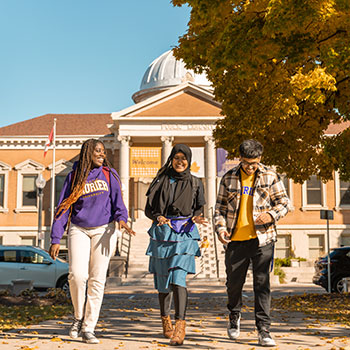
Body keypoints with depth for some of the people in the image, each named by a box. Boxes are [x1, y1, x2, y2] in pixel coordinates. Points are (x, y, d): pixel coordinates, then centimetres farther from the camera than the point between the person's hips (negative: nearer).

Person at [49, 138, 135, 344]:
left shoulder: (109, 175, 5)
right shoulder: (74, 177, 5)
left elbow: (117, 199, -2)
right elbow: (63, 208, 4)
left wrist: (121, 218, -25)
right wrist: (56, 239, -2)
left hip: (104, 230, 0)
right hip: (79, 229, 0)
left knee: (97, 279, -2)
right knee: (77, 275, -15)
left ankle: (88, 328, 6)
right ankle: (79, 317, 10)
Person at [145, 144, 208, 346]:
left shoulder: (196, 183, 9)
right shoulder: (161, 180, 9)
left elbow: (199, 209, 12)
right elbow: (149, 208, 8)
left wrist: (196, 218, -12)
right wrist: (158, 217, -13)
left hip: (185, 234, -2)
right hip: (162, 233, 2)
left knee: (178, 277, -17)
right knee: (163, 279, 9)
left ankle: (181, 325, -19)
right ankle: (166, 320, 29)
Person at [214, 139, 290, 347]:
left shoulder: (270, 177, 0)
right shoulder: (229, 178, 5)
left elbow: (284, 203, 4)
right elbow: (220, 207, 10)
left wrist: (271, 214, -16)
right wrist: (220, 228, -5)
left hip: (262, 238, -2)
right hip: (236, 240, 2)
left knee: (262, 284, -4)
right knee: (234, 282, 12)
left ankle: (264, 330, 2)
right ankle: (235, 316, 39)